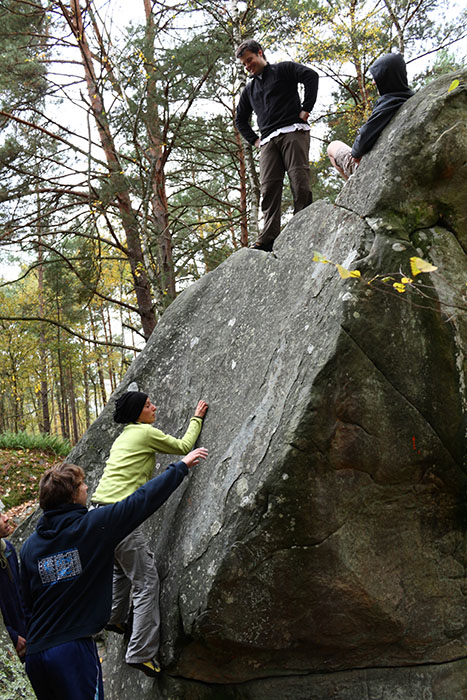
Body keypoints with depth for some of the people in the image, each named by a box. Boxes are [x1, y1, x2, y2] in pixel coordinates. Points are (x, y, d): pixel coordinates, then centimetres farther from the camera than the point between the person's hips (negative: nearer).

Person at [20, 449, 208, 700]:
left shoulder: (29, 546, 4)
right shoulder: (94, 525, -10)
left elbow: (27, 606, 11)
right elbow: (144, 499, -3)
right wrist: (181, 466, 9)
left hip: (34, 654, 6)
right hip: (74, 651, -6)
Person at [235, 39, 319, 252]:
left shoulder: (283, 69, 12)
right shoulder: (249, 90, 28)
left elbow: (310, 76, -3)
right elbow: (240, 119, 36)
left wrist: (306, 108, -9)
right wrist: (254, 140, 20)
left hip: (293, 131, -5)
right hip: (268, 141, 5)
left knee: (299, 181, -15)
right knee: (268, 188, -10)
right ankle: (268, 238, -18)